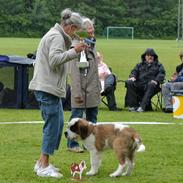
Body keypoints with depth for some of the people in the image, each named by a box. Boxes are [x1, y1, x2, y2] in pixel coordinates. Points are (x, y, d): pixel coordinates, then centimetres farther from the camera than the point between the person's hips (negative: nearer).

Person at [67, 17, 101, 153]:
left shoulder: (92, 44, 13)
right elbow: (75, 71, -19)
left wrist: (98, 87, 17)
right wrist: (77, 93, -22)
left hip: (93, 90, 9)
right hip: (82, 89, -9)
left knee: (92, 117, 14)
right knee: (77, 117, 0)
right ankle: (72, 144, 9)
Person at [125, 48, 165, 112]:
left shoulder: (158, 65, 21)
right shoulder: (140, 65, 29)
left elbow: (161, 74, 6)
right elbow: (134, 71, 18)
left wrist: (156, 81, -15)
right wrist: (133, 76, -6)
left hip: (151, 83, -3)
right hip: (139, 84, 3)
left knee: (151, 85, -39)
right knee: (129, 83, -27)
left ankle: (142, 106, -47)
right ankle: (133, 105, -30)